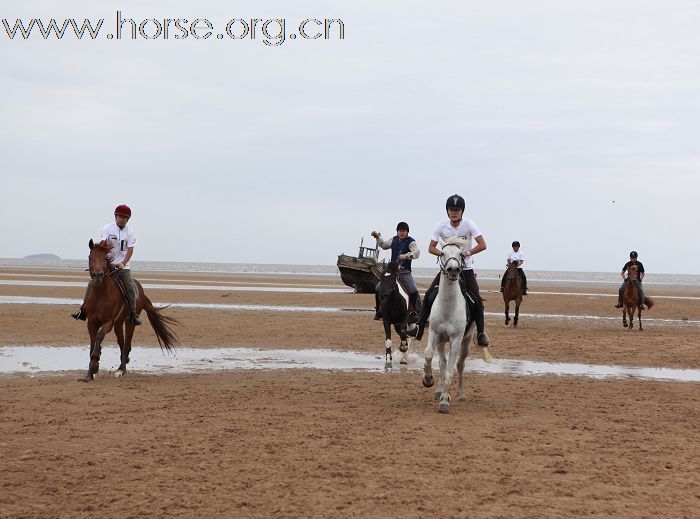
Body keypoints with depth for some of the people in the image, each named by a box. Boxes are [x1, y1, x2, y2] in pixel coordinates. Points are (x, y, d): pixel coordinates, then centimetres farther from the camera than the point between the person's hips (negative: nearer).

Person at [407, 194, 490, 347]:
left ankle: (481, 333, -1)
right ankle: (419, 328, -5)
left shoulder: (468, 225, -12)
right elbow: (431, 248, -4)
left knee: (476, 299, -12)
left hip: (466, 267, -2)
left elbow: (482, 245, -17)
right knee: (429, 295, -9)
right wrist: (442, 253, -22)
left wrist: (467, 253, -27)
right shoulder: (442, 226, -6)